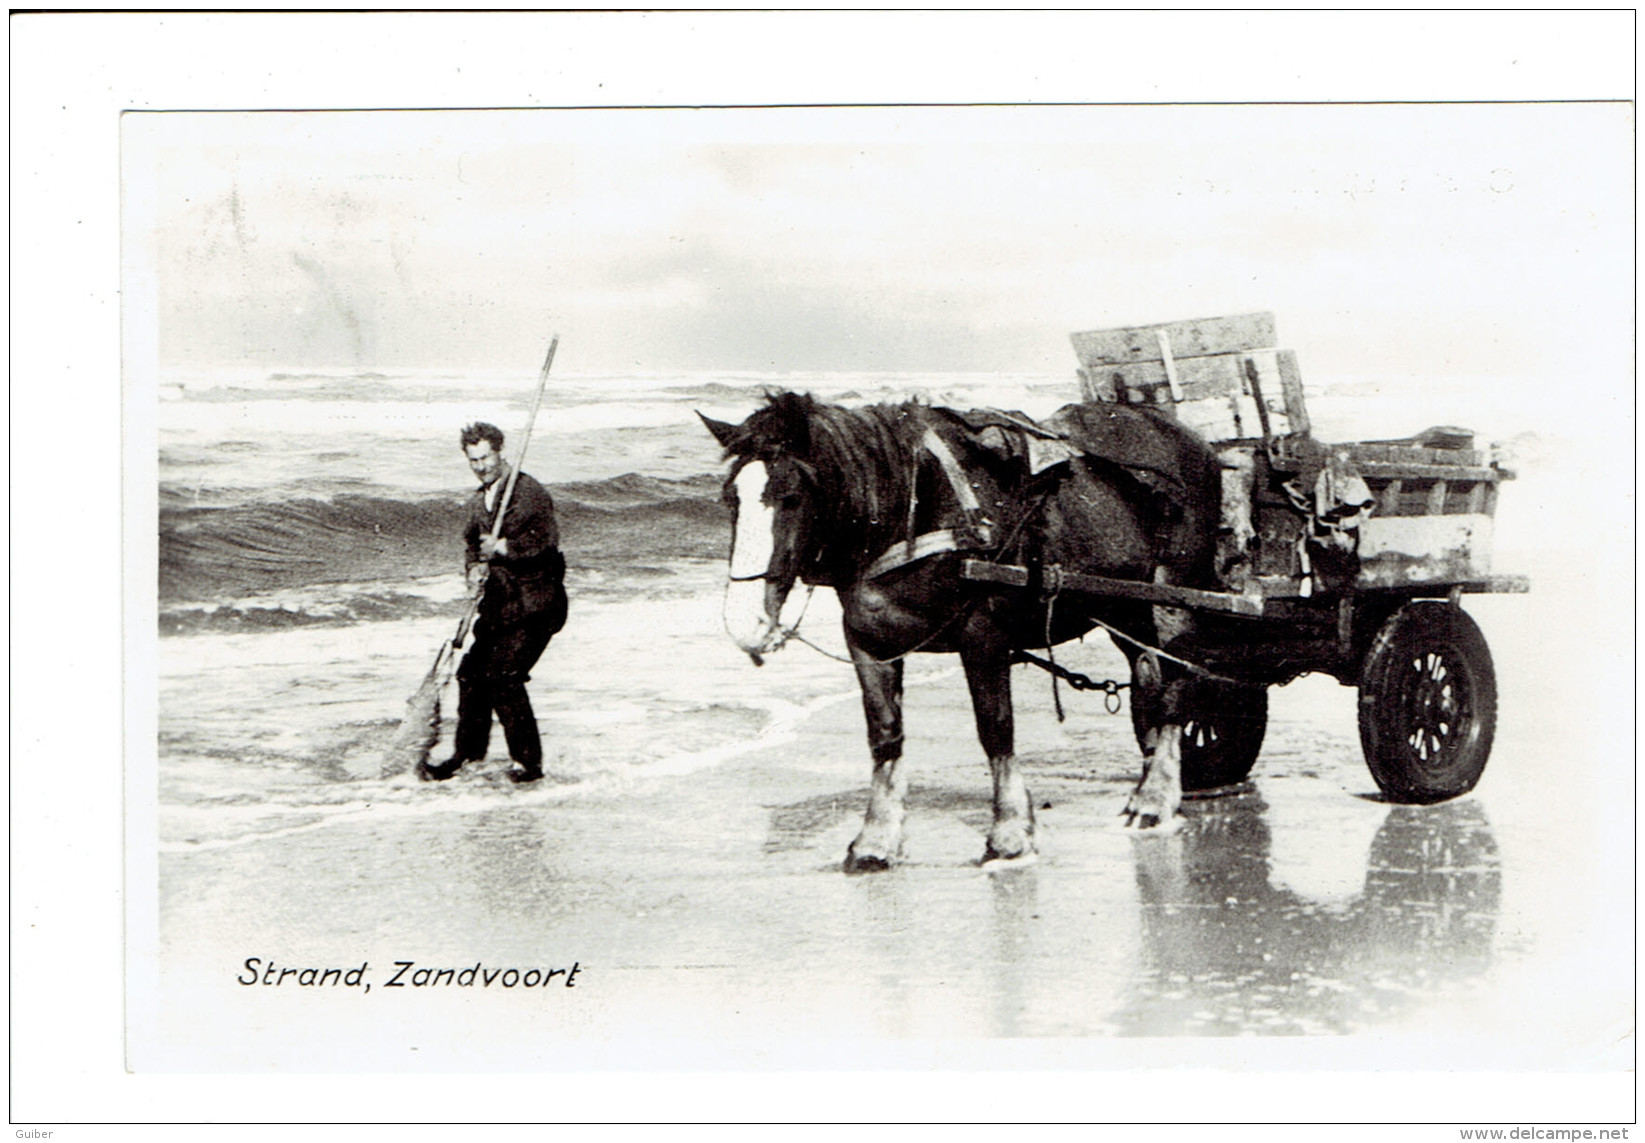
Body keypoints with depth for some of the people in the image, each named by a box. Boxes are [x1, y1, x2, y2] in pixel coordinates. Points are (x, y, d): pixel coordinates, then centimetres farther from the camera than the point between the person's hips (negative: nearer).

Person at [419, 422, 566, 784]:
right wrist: (475, 568, 4)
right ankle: (467, 753, 23)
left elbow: (546, 540, -21)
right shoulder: (479, 502, 15)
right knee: (471, 672, 7)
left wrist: (503, 547, -21)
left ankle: (528, 761, -5)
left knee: (502, 675, -15)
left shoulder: (530, 492, -11)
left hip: (534, 603, -8)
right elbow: (473, 543, 26)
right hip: (499, 603, 8)